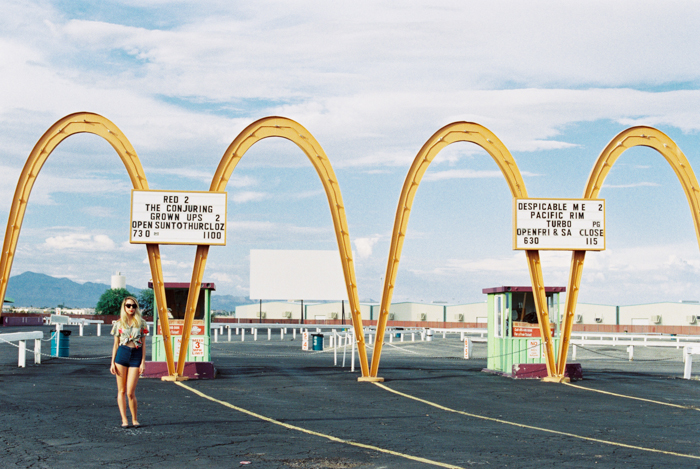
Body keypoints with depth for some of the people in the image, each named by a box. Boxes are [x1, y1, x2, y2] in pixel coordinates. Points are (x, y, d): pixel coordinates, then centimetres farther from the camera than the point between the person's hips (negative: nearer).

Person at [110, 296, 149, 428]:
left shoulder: (141, 323, 8)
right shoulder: (119, 323, 10)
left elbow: (143, 344, 8)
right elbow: (116, 344, 11)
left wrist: (143, 362, -1)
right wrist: (112, 362, 4)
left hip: (136, 355, -1)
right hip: (122, 354, 1)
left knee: (130, 392, -7)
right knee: (121, 391, 2)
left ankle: (135, 419, 10)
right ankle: (124, 420, 9)